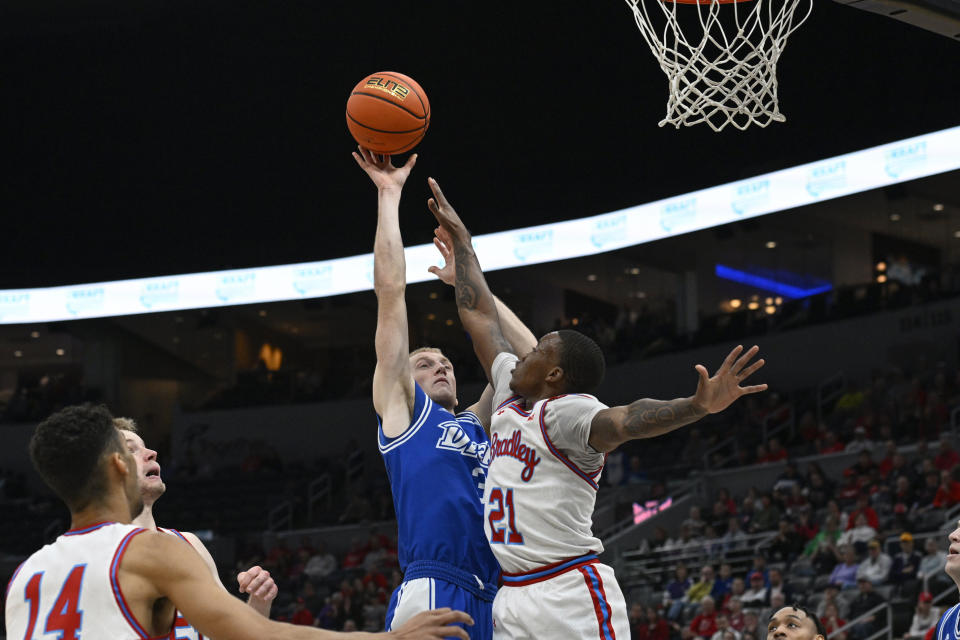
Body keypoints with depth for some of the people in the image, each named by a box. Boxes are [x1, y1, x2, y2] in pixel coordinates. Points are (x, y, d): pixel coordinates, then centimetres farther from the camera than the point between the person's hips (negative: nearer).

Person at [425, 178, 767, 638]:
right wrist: (459, 240, 33)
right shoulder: (510, 396, 15)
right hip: (511, 601, 8)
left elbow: (623, 421, -28)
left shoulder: (566, 411, -8)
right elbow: (479, 315, 26)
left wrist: (698, 406, -47)